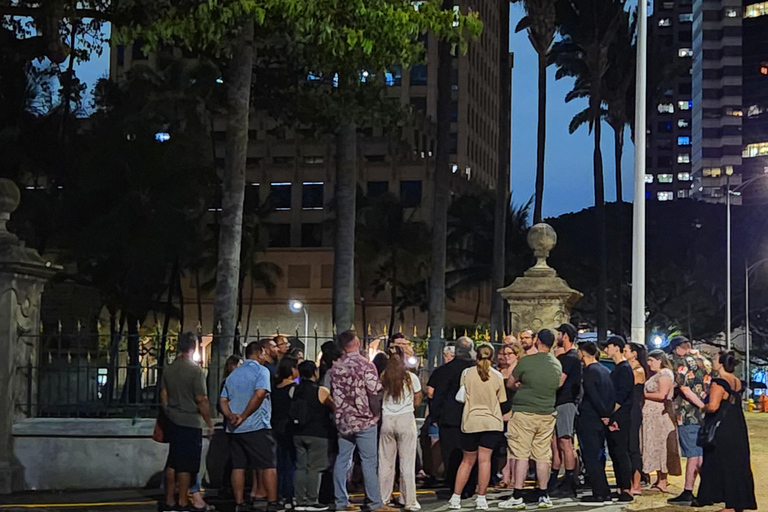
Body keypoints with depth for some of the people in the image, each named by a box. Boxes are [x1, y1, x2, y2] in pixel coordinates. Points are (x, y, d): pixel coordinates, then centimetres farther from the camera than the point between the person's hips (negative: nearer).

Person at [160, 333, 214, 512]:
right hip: (190, 423, -6)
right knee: (186, 465, 0)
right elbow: (201, 400, -16)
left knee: (173, 463, 13)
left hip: (173, 422, 7)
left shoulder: (169, 369, 5)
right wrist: (209, 423, -6)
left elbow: (164, 397, 12)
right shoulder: (195, 370, -15)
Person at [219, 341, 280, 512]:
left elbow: (223, 400, 12)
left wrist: (231, 415, -4)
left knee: (238, 466, 7)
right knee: (269, 465, -3)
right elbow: (259, 395, -18)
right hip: (257, 426, -7)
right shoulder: (261, 371, -4)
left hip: (235, 428, 7)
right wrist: (244, 416, -14)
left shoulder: (233, 375, 18)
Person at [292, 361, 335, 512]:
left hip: (299, 434, 5)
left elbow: (292, 410, 13)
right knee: (314, 468, -2)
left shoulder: (296, 390, 5)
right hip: (317, 434, -5)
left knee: (301, 467, 8)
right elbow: (335, 408, -2)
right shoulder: (321, 391, -10)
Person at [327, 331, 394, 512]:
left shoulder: (335, 368, 4)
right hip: (364, 421, -5)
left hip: (343, 421, 6)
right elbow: (374, 394, -14)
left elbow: (333, 395, 10)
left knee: (342, 461, 9)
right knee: (369, 462, -2)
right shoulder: (366, 365, -12)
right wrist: (376, 414, 0)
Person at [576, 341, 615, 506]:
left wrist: (604, 414, -11)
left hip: (588, 419, -8)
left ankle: (599, 494, -5)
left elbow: (593, 396, -19)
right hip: (600, 420, 8)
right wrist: (607, 414, 8)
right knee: (597, 457, 14)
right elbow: (612, 396, 11)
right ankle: (605, 493, 14)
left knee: (590, 457, -3)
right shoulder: (605, 371, 12)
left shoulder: (589, 371, -13)